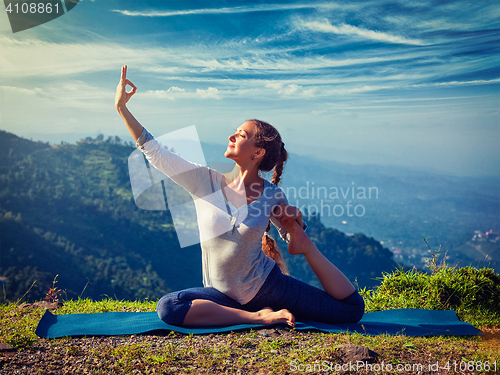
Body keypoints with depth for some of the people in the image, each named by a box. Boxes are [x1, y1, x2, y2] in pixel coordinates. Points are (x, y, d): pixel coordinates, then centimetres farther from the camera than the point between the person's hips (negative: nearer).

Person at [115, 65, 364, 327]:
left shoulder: (272, 194, -6)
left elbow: (290, 232, 14)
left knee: (353, 308, -9)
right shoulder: (207, 182, -7)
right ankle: (258, 317, -24)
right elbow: (154, 152, -9)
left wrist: (295, 221, -10)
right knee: (168, 307, -30)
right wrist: (122, 107, -9)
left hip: (266, 284, -1)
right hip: (222, 294, 1)